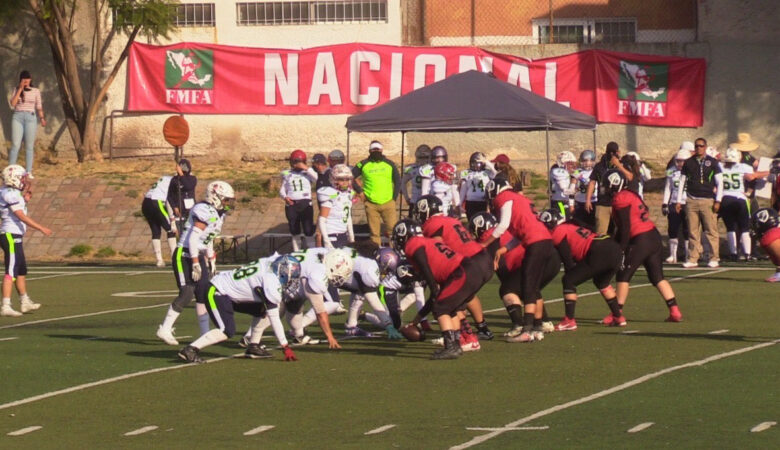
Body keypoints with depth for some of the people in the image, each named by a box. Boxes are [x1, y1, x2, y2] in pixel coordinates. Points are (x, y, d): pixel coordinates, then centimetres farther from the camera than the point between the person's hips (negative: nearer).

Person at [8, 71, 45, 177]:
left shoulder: (35, 91, 9)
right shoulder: (16, 90, 8)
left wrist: (42, 118, 2)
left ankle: (28, 172, 1)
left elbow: (39, 106, 13)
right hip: (18, 117, -1)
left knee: (29, 146, -1)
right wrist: (20, 89, -6)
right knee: (15, 145, -8)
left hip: (31, 118, 1)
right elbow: (13, 103, -5)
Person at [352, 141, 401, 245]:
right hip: (371, 204, 0)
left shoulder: (389, 164, 9)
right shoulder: (363, 164, 6)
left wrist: (394, 197, 7)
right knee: (374, 232, 2)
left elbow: (398, 182, 15)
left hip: (388, 203, 0)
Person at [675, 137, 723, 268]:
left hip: (708, 201, -3)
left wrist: (717, 201, -4)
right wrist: (678, 201, 11)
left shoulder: (712, 162, 4)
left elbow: (719, 183, 3)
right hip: (691, 201, 3)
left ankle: (714, 258, -2)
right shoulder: (688, 163, 12)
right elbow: (682, 182, 16)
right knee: (693, 232, 2)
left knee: (711, 231, -6)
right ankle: (693, 259, 6)